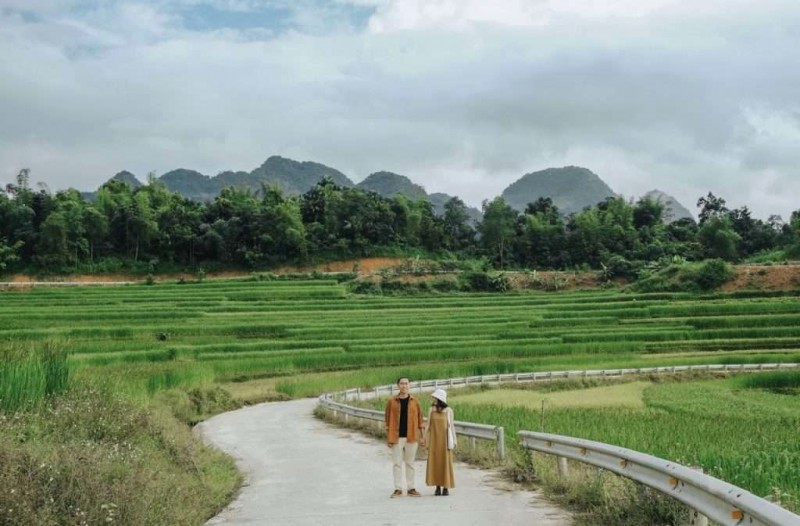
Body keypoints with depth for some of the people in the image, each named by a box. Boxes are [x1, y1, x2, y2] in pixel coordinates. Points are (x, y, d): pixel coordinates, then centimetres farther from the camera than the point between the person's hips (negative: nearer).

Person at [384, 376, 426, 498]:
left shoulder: (414, 401, 3)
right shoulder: (391, 401, 0)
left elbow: (419, 418, 5)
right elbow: (387, 419, 2)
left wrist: (421, 436, 2)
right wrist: (388, 437, -1)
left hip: (411, 437, 1)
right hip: (396, 437, -1)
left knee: (410, 463, 8)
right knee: (397, 463, 3)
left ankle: (411, 488, 15)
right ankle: (398, 489, 9)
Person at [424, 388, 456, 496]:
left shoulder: (448, 410, -1)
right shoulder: (431, 409, 4)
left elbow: (451, 425, 1)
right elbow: (428, 424, 5)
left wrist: (454, 439, -6)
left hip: (445, 439, -2)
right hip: (434, 439, 2)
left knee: (445, 463, 0)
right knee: (434, 462, 1)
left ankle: (446, 487, 7)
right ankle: (438, 487, 8)